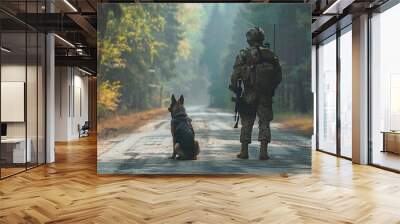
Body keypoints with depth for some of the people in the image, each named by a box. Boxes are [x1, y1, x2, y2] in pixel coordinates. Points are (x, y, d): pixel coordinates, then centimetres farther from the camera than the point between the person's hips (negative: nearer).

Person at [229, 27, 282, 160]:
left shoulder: (244, 55, -5)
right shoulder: (270, 55, 4)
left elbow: (235, 75, -10)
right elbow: (278, 76, 6)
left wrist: (235, 89, 4)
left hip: (249, 95, -1)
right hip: (266, 95, 2)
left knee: (246, 123, 9)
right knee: (264, 123, 7)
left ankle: (244, 152, 13)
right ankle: (263, 152, 2)